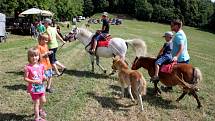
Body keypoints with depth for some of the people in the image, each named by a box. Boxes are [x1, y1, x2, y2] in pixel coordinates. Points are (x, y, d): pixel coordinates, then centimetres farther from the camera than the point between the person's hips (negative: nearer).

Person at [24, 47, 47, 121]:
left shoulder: (41, 66, -2)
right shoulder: (28, 67, -18)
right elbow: (25, 78, -14)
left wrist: (44, 78, -11)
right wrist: (34, 81, -24)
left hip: (41, 87, 5)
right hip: (33, 88, -5)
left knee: (43, 101, 19)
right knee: (36, 103, 5)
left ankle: (40, 110, 50)